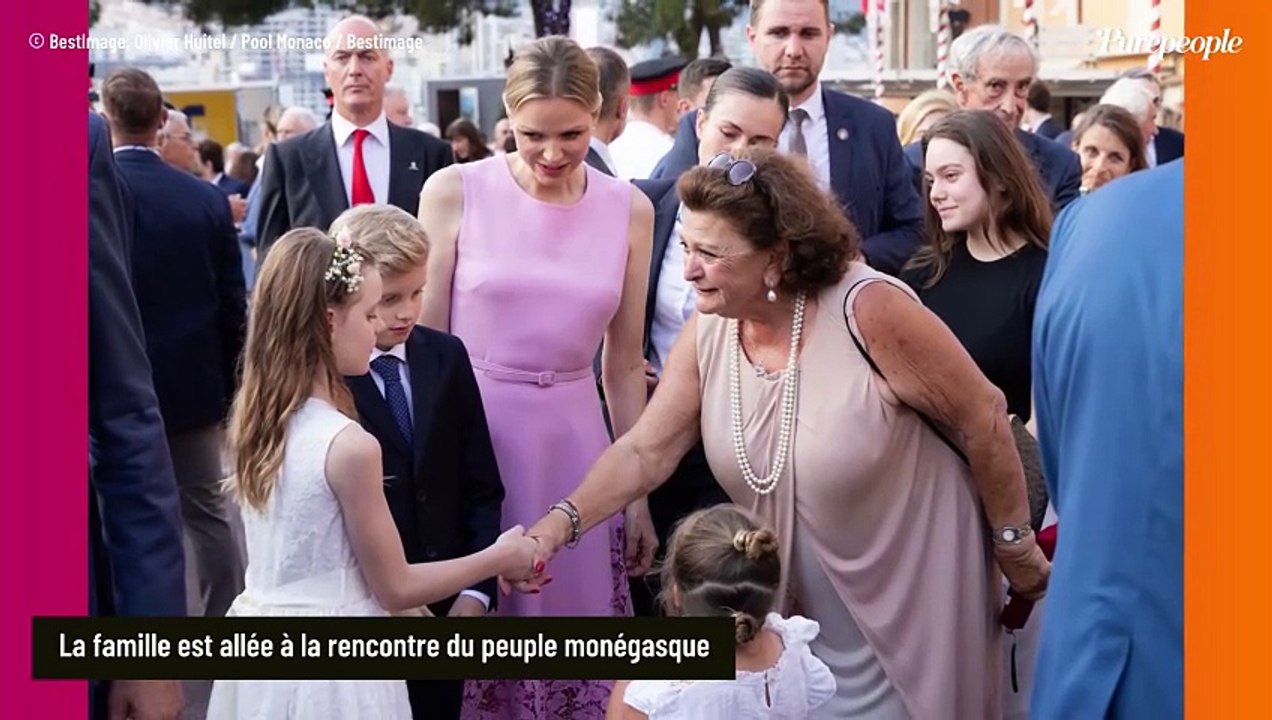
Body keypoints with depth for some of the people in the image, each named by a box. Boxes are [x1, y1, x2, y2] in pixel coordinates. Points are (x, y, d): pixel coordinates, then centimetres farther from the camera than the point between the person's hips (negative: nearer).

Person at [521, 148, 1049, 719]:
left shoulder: (868, 309, -25)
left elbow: (982, 416, -17)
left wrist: (1014, 544, -9)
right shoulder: (707, 334, -8)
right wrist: (562, 521, -20)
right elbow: (645, 451, -4)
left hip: (914, 594, -5)